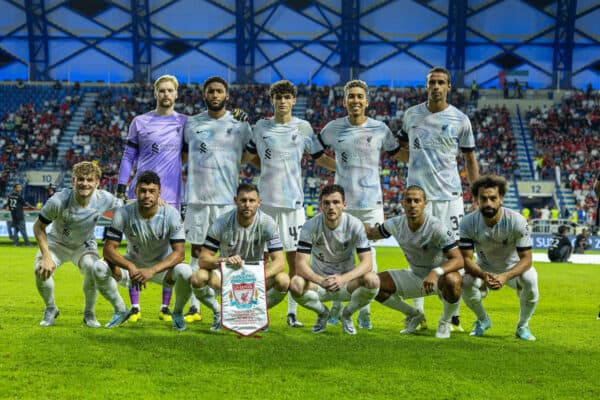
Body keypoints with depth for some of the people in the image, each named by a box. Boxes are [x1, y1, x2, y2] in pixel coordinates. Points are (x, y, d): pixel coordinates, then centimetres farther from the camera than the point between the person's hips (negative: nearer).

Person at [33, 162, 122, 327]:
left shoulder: (103, 199, -24)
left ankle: (89, 313, -2)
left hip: (85, 245, 1)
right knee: (41, 269, -27)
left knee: (92, 268, -30)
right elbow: (38, 227, -19)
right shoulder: (59, 201, -32)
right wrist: (46, 256, -26)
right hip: (57, 243, -1)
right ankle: (50, 309, 5)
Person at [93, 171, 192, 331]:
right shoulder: (124, 213, -19)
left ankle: (178, 313, -1)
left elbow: (179, 253, -26)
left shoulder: (171, 214, -21)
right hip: (133, 265, 1)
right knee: (99, 267, -26)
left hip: (162, 266, -1)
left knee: (185, 272, -35)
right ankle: (120, 311, 2)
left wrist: (152, 270, -42)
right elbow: (109, 249, -21)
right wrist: (130, 267, -40)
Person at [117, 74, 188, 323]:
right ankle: (135, 306, 6)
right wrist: (121, 187, 1)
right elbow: (129, 156, 9)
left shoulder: (185, 123, 9)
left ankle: (166, 307, 11)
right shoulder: (140, 122, 8)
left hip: (171, 194, 1)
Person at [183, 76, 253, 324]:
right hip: (197, 196, 2)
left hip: (228, 198, -2)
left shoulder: (239, 124, 4)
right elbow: (181, 156, 20)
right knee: (197, 251, 5)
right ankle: (194, 308, 10)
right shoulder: (192, 123, 9)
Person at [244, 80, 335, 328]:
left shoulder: (303, 127, 7)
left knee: (294, 256, -1)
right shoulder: (261, 127, 7)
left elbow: (319, 158, 14)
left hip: (293, 199, 0)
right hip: (266, 198, 0)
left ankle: (292, 312, 5)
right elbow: (249, 156, 22)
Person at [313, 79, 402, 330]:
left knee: (369, 257, 0)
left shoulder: (380, 129, 2)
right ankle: (336, 309, 18)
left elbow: (398, 153, 15)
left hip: (371, 204, 0)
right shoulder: (333, 128, 3)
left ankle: (365, 313, 9)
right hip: (341, 203, 1)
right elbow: (316, 153, 18)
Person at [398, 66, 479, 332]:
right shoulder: (412, 115, 7)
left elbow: (470, 160, 8)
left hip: (449, 195, -1)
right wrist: (417, 163, 1)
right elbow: (403, 148, 22)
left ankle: (453, 317, 4)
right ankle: (417, 314, 10)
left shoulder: (460, 120, 2)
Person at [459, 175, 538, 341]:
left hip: (514, 267, -1)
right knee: (466, 282, -29)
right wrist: (483, 275, -43)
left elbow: (526, 258, -26)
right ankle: (483, 320, 5)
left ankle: (523, 326, -5)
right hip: (484, 268, 2)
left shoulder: (517, 221, -27)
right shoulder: (468, 222, -22)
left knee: (529, 280, -34)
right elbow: (466, 258, -21)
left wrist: (505, 276, -45)